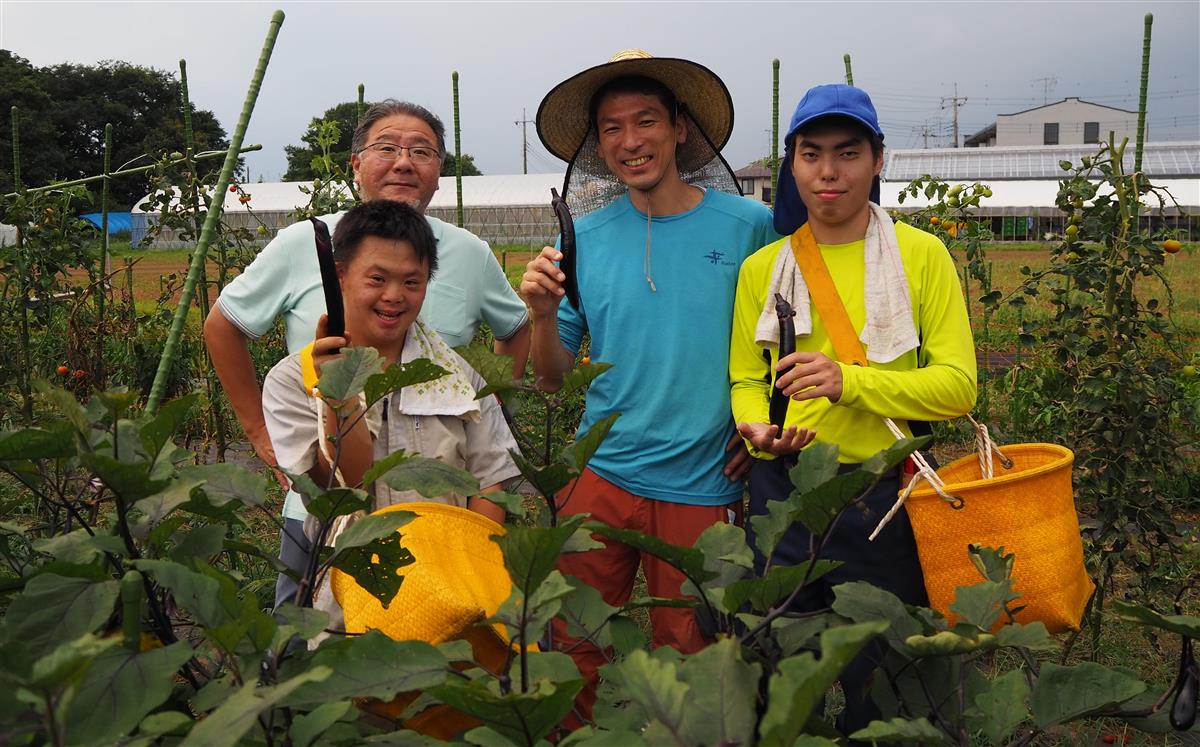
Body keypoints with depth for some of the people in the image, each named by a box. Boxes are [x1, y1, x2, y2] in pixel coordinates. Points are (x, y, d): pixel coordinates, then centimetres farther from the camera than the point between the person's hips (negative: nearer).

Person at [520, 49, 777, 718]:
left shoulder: (749, 226, -5)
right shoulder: (585, 236, 0)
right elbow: (553, 379, 2)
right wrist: (543, 313, -16)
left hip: (705, 485, -1)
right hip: (601, 479, 2)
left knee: (686, 665, 14)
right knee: (573, 652, 12)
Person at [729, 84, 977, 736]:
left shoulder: (922, 255, -2)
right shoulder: (761, 268, 5)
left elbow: (958, 386, -7)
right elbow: (745, 382, 8)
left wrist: (851, 381, -21)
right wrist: (757, 429, -14)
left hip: (882, 494, -1)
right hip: (782, 490, 2)